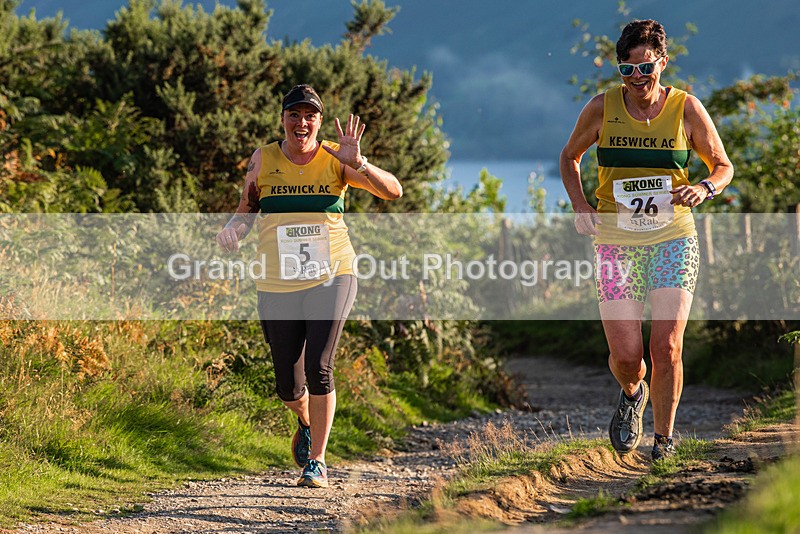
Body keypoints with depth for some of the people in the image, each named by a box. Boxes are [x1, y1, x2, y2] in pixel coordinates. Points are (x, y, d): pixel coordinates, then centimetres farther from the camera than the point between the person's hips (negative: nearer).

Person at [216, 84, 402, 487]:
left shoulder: (335, 160, -2)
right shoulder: (263, 160, 2)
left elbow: (393, 191, -9)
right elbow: (247, 208, 15)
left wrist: (357, 164, -25)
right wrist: (234, 229, -8)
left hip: (332, 277, -2)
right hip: (277, 285, 2)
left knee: (318, 368, -18)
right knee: (289, 388, 4)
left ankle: (317, 462, -3)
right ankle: (306, 422, 41)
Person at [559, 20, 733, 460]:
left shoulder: (685, 108, -3)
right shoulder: (602, 108, -2)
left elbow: (723, 166, 7)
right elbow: (569, 157, 15)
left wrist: (704, 189, -15)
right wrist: (580, 206, -1)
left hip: (673, 241, -1)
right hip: (615, 243, 1)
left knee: (667, 349, -12)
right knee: (625, 356, -5)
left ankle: (664, 440, 9)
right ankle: (631, 394, 32)